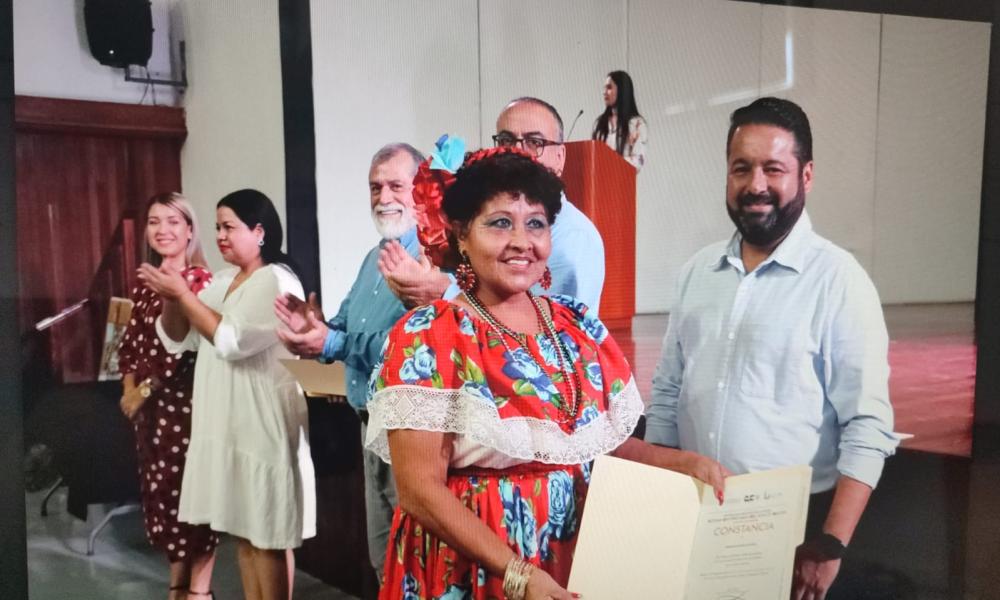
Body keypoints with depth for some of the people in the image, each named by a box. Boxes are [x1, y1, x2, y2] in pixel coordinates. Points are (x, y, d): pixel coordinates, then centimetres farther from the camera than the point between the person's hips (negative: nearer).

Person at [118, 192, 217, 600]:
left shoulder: (201, 281, -9)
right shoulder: (144, 282, 11)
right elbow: (131, 340, 13)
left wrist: (145, 389, -12)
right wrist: (130, 387, 2)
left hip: (186, 399, -7)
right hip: (148, 404, 7)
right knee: (161, 488, 13)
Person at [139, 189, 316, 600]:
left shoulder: (277, 281, -11)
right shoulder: (221, 282, 14)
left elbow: (232, 340, -21)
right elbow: (177, 341, 14)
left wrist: (183, 294, -16)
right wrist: (170, 299, -5)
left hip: (263, 425, -8)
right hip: (227, 425, 8)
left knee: (268, 536, 0)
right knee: (243, 530, 14)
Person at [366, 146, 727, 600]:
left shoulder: (579, 327, 3)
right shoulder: (425, 336, -12)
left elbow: (610, 443, 12)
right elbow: (420, 489, -15)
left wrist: (686, 462, -5)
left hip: (579, 559, 5)